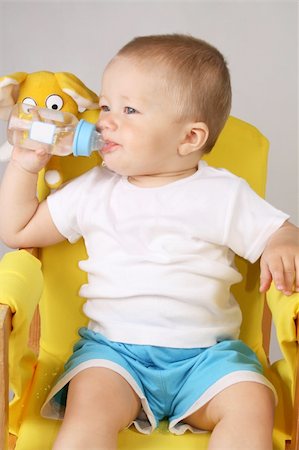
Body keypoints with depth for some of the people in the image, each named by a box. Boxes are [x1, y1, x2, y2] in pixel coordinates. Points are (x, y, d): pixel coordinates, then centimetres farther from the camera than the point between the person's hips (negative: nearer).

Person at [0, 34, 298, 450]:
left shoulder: (223, 193, 1)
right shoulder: (93, 190, 8)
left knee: (252, 404, -26)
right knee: (91, 408, -28)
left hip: (208, 353, 0)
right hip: (113, 349, 1)